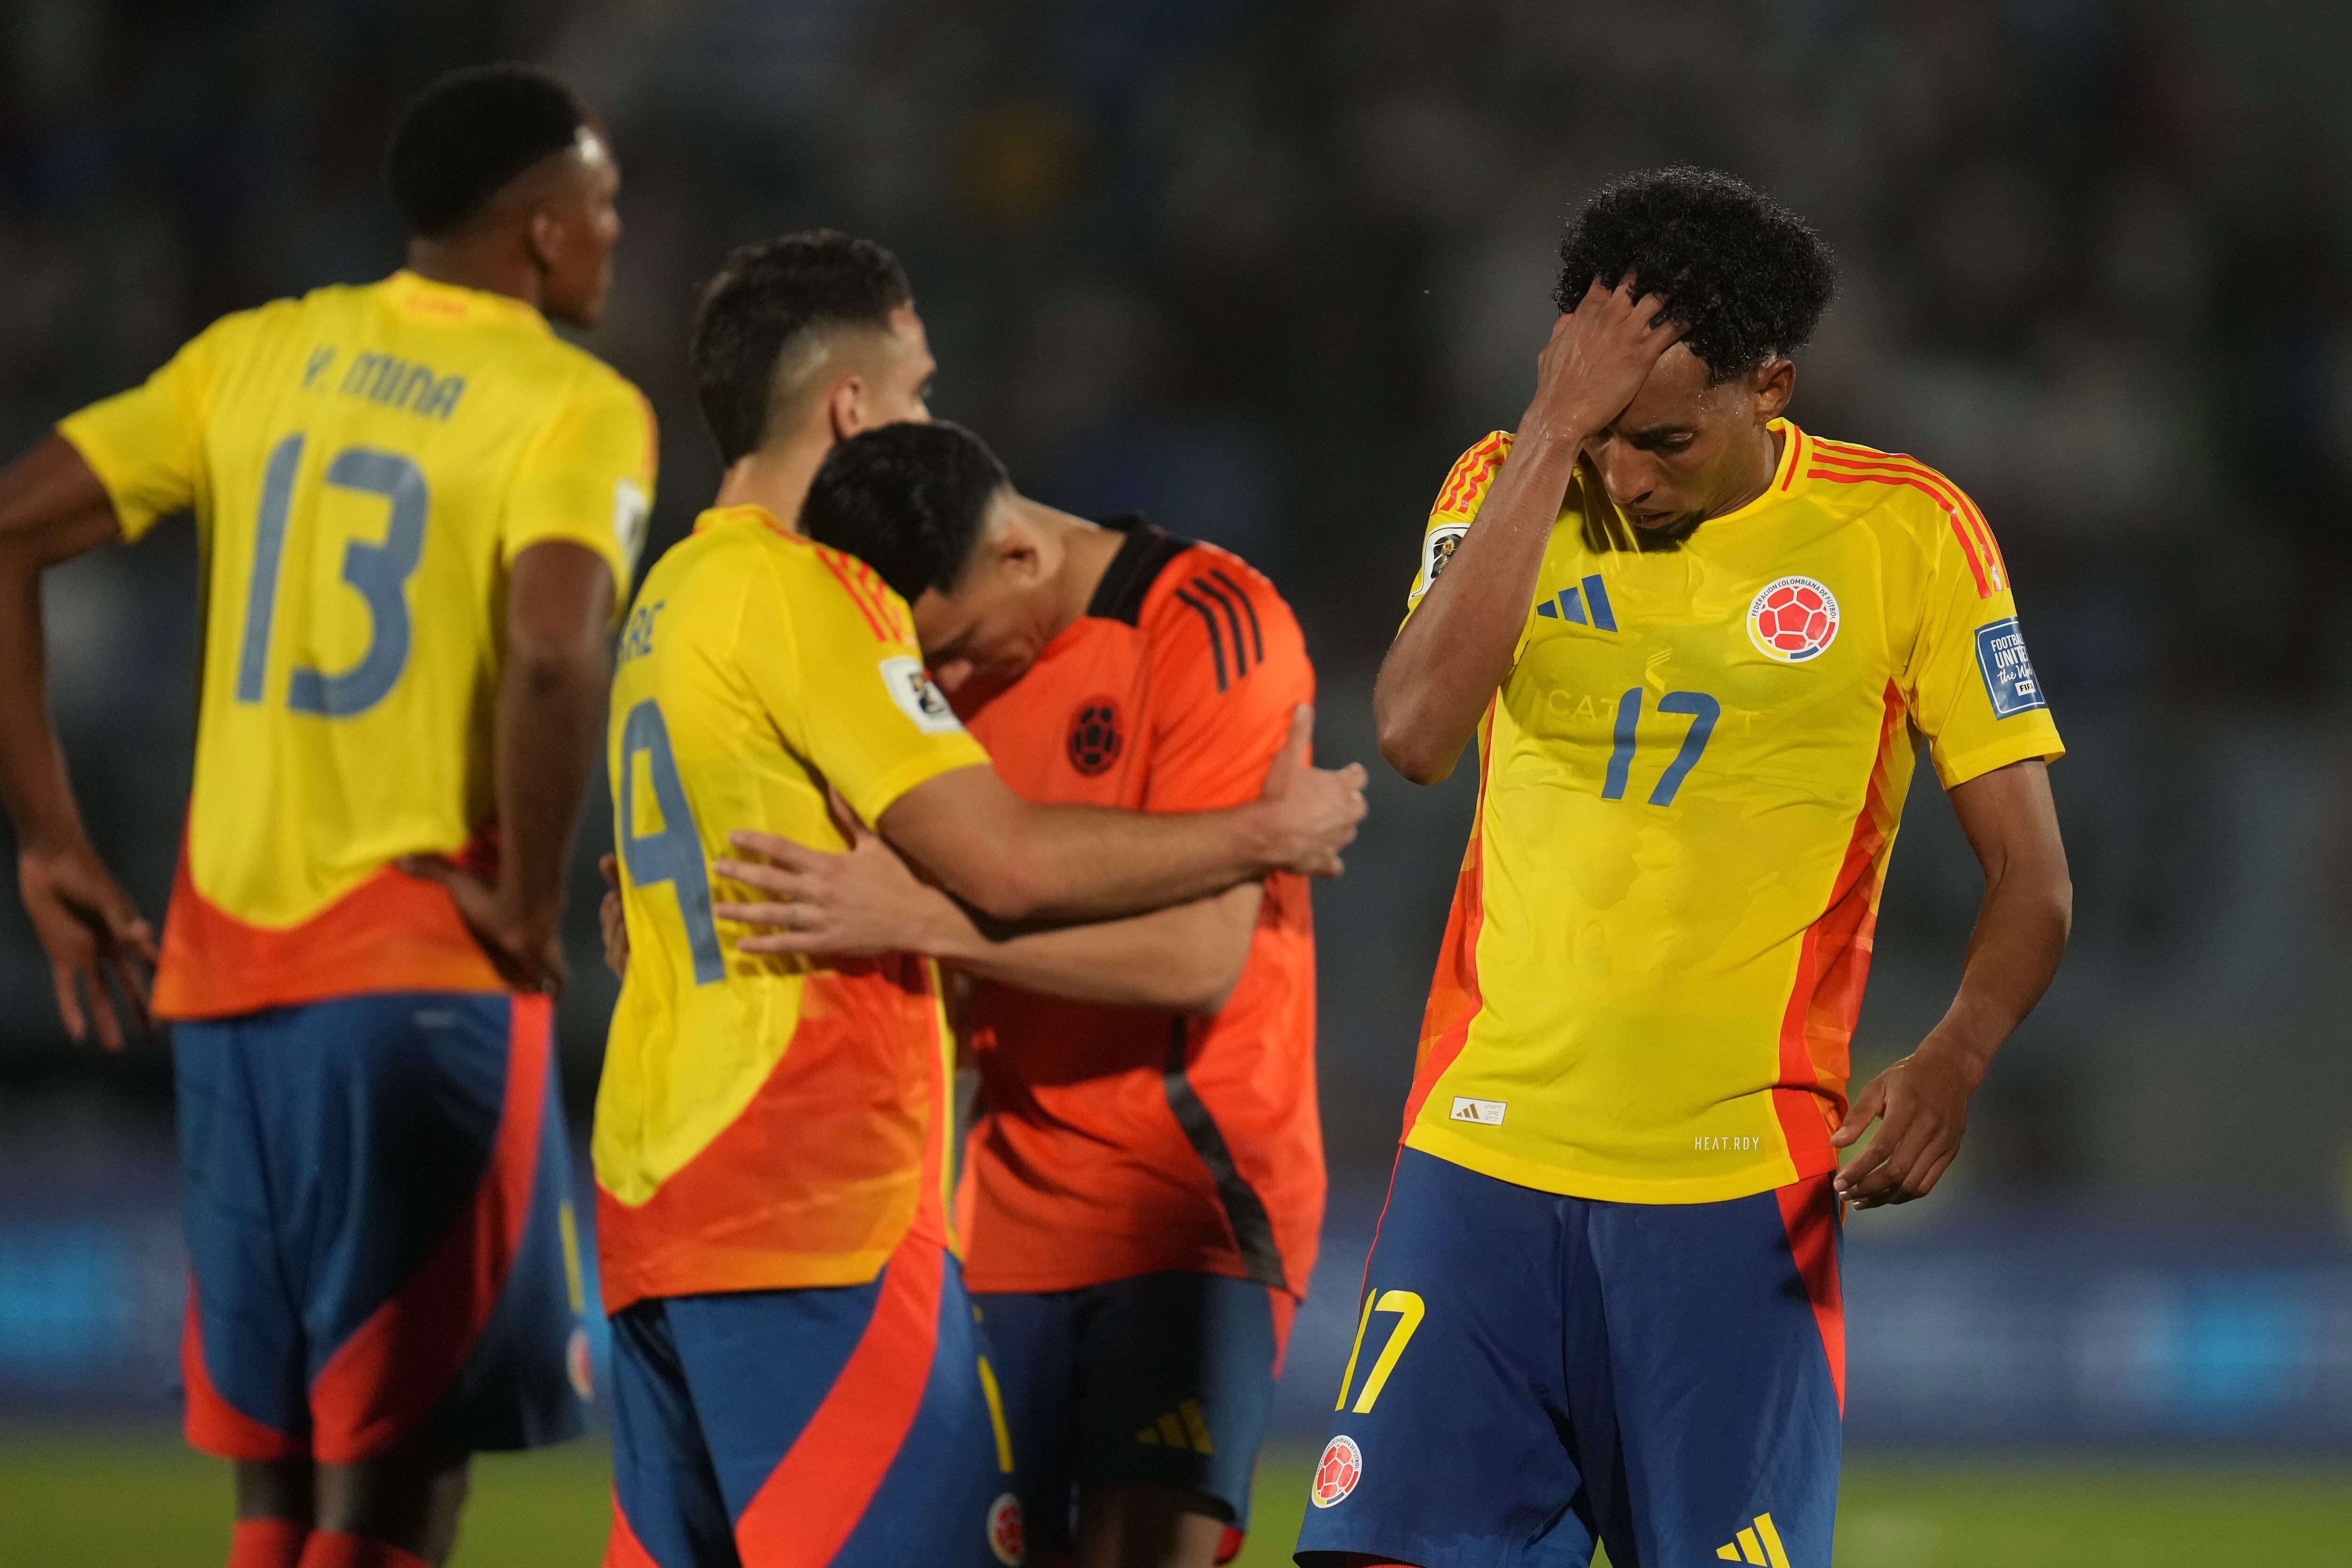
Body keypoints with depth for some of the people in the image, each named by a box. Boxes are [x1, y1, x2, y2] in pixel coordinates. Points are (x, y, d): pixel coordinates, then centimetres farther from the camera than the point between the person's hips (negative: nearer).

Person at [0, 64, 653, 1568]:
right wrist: (529, 898, -11)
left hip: (224, 959, 6)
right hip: (422, 972, -6)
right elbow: (554, 651, -24)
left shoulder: (261, 355, 12)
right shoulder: (575, 408, -6)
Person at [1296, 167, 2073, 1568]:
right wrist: (1556, 432, -15)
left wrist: (1953, 1063, -19)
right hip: (1485, 1151, 2)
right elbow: (1418, 735, -14)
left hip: (1738, 1187, -2)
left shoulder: (1906, 535, -1)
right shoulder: (1509, 492, 5)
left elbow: (2031, 876, 1)